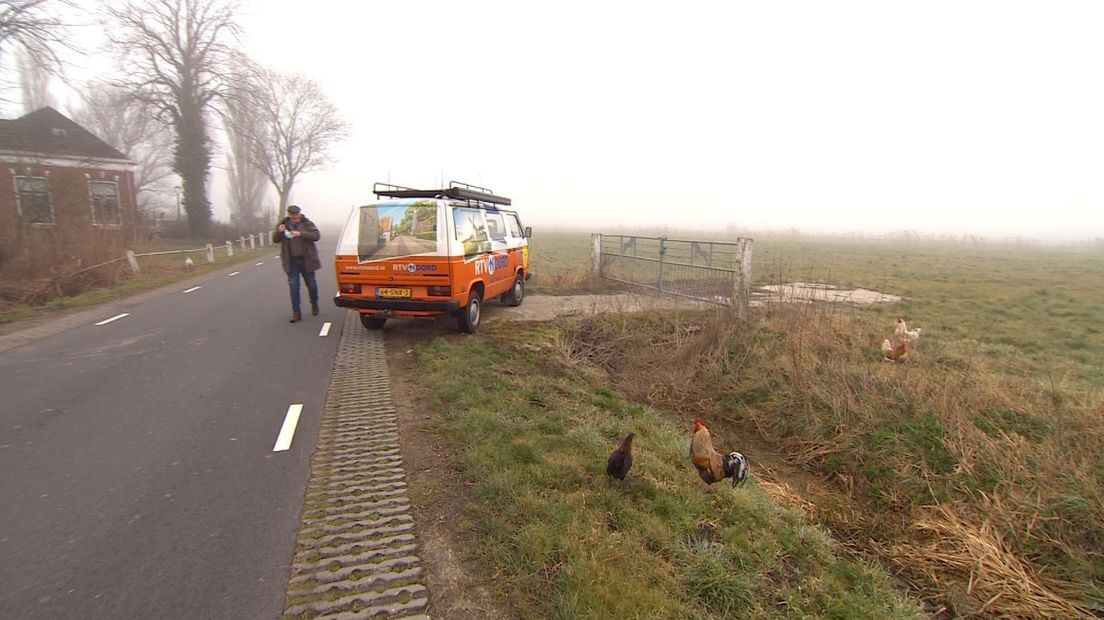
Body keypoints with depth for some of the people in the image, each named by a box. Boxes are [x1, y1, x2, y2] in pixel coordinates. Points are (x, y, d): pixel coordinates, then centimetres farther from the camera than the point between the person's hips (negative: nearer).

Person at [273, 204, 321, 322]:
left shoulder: (307, 223, 0)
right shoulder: (283, 224, 6)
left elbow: (316, 235, -14)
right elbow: (275, 239, 4)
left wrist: (301, 234, -25)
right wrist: (279, 231, -17)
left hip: (306, 260, -1)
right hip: (291, 261, 1)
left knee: (311, 284, 10)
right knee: (293, 286, -3)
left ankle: (314, 305, 36)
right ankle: (296, 313, -2)